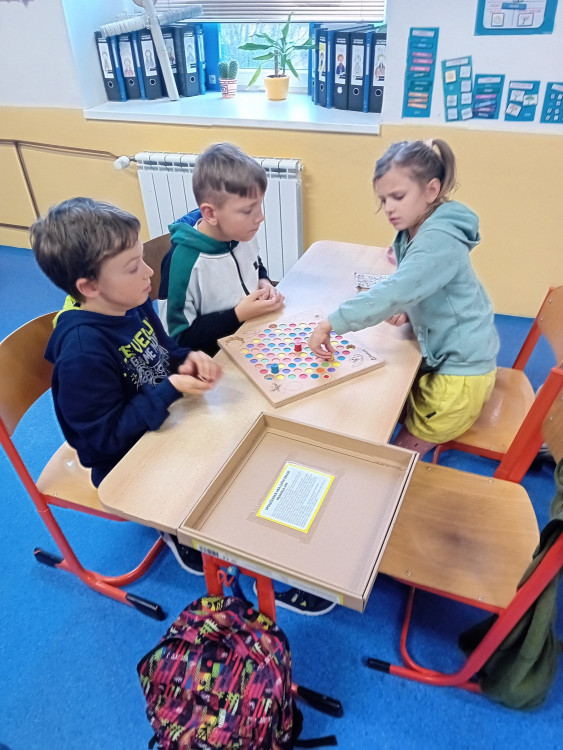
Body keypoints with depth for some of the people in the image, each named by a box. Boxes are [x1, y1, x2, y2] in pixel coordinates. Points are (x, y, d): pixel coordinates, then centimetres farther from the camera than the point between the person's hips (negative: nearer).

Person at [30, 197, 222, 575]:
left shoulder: (134, 303, -9)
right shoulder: (82, 351, -33)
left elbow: (163, 349, 9)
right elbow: (106, 435, -27)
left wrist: (188, 359, -14)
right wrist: (171, 389, -33)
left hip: (163, 423, 8)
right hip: (126, 463, -7)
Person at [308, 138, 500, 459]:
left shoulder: (439, 241, -26)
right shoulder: (412, 233, 3)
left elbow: (394, 292, -38)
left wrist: (331, 323, -35)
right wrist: (407, 310, -8)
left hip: (462, 368, -9)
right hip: (442, 355, 9)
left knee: (405, 452, 3)